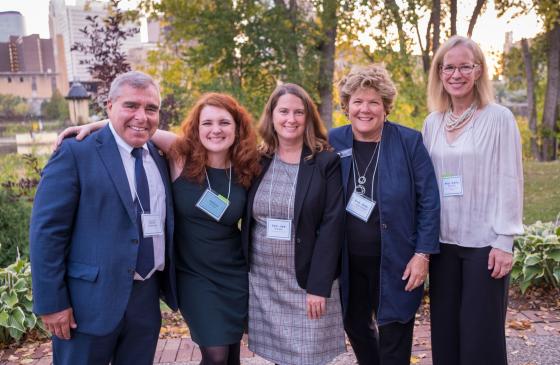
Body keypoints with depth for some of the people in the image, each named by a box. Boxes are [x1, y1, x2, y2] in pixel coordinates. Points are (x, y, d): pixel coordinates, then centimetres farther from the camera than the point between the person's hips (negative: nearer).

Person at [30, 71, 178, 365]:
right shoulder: (75, 152, -10)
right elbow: (47, 230, -12)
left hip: (148, 297, 6)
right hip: (91, 300, -5)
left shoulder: (160, 157, 7)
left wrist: (168, 284, 9)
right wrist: (51, 302, -13)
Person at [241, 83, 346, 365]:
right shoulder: (258, 161, 4)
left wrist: (319, 286, -15)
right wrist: (242, 273, 4)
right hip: (262, 281, 3)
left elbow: (332, 225, -11)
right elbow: (247, 223, 8)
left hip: (307, 282, -3)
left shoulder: (326, 163, -5)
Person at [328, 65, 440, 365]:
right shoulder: (332, 143, -3)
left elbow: (429, 201, -8)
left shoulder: (409, 142, -10)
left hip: (395, 262, -3)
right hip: (348, 263, 3)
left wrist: (422, 253, -12)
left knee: (394, 340, 10)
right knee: (355, 327, 21)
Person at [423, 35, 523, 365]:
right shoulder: (432, 123, 7)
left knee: (481, 334, 3)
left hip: (485, 242, -4)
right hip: (443, 241, 4)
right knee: (445, 331, 12)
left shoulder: (499, 118, -6)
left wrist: (504, 241, -12)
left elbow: (510, 182, -8)